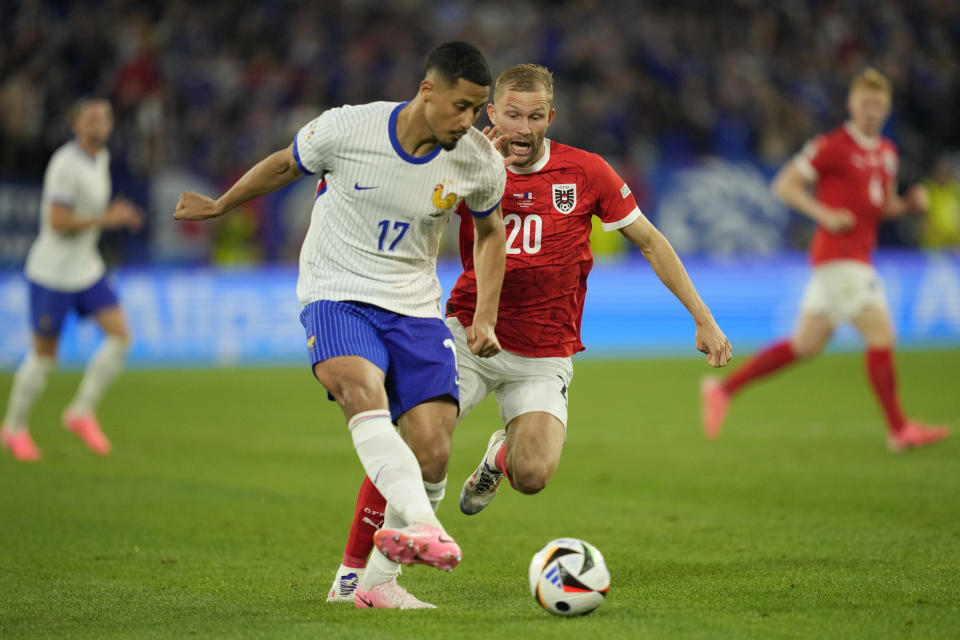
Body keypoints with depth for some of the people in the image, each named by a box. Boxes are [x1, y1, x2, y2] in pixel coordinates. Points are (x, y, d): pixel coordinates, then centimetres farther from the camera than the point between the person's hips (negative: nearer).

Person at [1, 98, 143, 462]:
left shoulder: (101, 158, 8)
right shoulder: (65, 164, -20)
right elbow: (57, 222, -25)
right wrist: (107, 219, -21)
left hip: (87, 268, 8)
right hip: (53, 272, -8)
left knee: (120, 335, -7)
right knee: (44, 356, 2)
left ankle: (82, 412, 5)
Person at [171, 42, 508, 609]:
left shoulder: (481, 163, -6)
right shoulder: (348, 128, -14)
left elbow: (490, 231, 15)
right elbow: (286, 165, 7)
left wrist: (486, 318, 8)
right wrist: (219, 207, 22)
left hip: (416, 309, 3)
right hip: (337, 295, -3)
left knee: (432, 455, -12)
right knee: (363, 390, -35)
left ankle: (380, 580, 4)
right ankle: (421, 525, -54)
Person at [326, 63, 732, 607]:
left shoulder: (585, 172, -4)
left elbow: (649, 241, 4)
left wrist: (704, 318, 1)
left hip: (544, 354, 0)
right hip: (469, 334, 0)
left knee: (533, 477, -20)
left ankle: (504, 454, 18)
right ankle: (353, 571, -4)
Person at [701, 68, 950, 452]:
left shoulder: (887, 152, 16)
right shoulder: (832, 146, -9)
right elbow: (784, 185, -8)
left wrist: (910, 203, 4)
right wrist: (825, 213, -19)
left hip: (858, 257, 9)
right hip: (838, 254, -9)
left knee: (805, 345, 10)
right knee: (881, 335, -11)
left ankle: (724, 389, 18)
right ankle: (899, 429, -3)